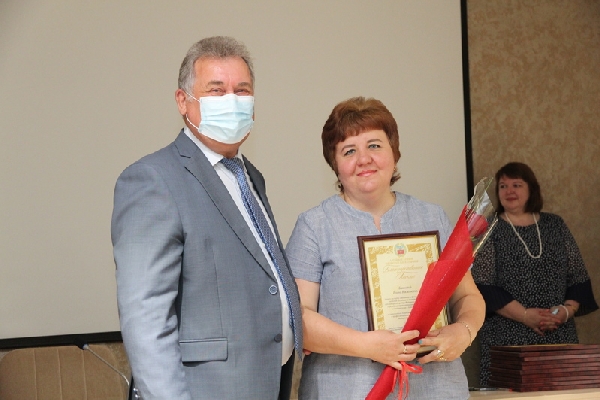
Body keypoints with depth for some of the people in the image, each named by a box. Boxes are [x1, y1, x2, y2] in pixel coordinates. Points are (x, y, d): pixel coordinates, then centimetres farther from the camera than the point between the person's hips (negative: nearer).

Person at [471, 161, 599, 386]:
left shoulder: (555, 226, 13)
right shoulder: (489, 231, 4)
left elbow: (579, 278, 12)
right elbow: (483, 287, -5)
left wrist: (567, 310, -6)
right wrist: (525, 315, -14)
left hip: (559, 334, 3)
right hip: (508, 339, -3)